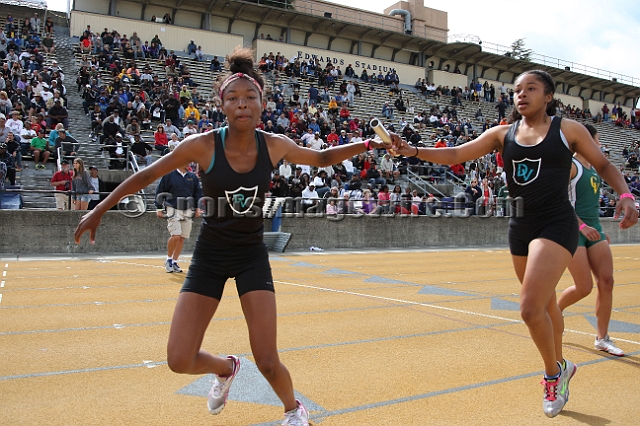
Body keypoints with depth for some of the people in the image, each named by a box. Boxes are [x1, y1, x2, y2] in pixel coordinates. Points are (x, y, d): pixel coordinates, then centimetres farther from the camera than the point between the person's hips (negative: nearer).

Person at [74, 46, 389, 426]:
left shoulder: (275, 146, -10)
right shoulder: (203, 145, -16)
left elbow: (322, 158, 8)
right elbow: (148, 174, -3)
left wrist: (369, 145, 2)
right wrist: (100, 209, 2)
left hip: (252, 256, 0)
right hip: (210, 255, 0)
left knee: (268, 362, -6)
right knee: (180, 361, -3)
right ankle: (226, 368, 33)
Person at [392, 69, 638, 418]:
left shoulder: (568, 130, -1)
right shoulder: (502, 134, 6)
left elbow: (603, 165, 7)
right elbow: (456, 155, -2)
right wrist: (413, 151, -16)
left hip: (556, 225, -5)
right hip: (520, 228, 5)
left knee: (531, 309, -16)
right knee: (545, 305, 19)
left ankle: (554, 371, 12)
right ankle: (560, 369, 40)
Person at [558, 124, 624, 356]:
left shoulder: (593, 168, 16)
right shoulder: (570, 165, -10)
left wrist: (598, 229, 21)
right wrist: (581, 226, -23)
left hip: (593, 230, 8)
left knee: (606, 281, -1)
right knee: (584, 288, -7)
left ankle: (602, 338, 7)